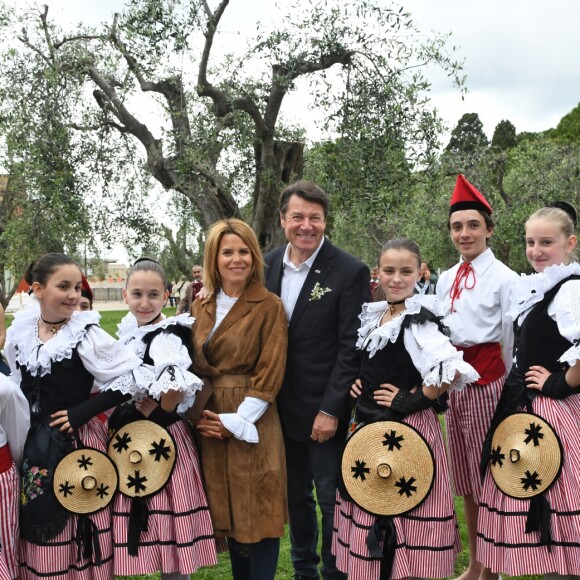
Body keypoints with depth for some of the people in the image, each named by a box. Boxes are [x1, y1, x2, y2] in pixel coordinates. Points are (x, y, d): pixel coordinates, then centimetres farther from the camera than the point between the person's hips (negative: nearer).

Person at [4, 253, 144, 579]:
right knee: (41, 529, 15)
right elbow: (17, 387, 14)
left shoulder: (86, 333, -14)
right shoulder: (19, 332, 1)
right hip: (34, 445, 5)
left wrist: (83, 411, -18)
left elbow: (132, 379, -18)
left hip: (78, 443, -5)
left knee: (79, 530, 4)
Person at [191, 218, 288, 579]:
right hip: (209, 420, 5)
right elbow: (193, 365, 11)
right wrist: (196, 413, -2)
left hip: (251, 421, -5)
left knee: (258, 511, 3)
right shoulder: (201, 307, 10)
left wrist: (238, 420, -15)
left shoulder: (269, 306, -8)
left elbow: (270, 372, -12)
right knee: (228, 510, 14)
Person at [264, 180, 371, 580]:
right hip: (282, 408, 5)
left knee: (332, 500, 7)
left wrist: (331, 410, -16)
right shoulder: (269, 265, 3)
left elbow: (351, 348, -14)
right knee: (296, 497, 19)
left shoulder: (350, 272, -12)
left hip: (326, 411, -5)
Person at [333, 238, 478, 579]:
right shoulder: (373, 315, 8)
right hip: (369, 428, 8)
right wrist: (356, 383, 6)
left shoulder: (418, 321, -16)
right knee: (371, 512, 17)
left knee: (402, 514, 1)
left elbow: (454, 371, -30)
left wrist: (413, 399, -20)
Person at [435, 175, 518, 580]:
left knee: (489, 477, 1)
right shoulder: (445, 280, 11)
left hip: (488, 380, -6)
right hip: (453, 380, 6)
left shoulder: (504, 278, -7)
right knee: (465, 480, 14)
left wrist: (510, 390, -2)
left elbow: (512, 340, -5)